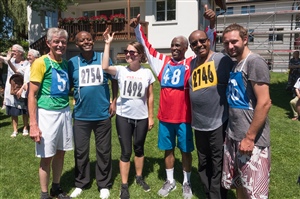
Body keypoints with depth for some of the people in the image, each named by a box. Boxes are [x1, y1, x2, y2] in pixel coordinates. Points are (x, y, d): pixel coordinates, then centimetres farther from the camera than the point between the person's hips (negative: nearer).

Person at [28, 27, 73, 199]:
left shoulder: (66, 63, 8)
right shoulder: (41, 63, -9)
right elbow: (32, 94, -11)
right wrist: (33, 124, -16)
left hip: (65, 112, 6)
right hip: (47, 113, -5)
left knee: (60, 153, 15)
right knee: (46, 156, 5)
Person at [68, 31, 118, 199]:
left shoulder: (103, 58, -1)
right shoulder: (72, 62, 0)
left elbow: (114, 80, 6)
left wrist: (114, 101, 1)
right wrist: (75, 100, -5)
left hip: (103, 114, 0)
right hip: (81, 115, 1)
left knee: (104, 151, 11)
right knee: (81, 151, 13)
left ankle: (104, 185, 27)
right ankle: (81, 183, 32)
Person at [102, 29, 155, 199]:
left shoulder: (147, 73, -2)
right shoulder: (121, 70, -4)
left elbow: (150, 97, 2)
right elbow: (105, 67, -25)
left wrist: (151, 117, 2)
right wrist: (108, 44, -22)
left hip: (141, 117, 1)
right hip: (123, 116, -1)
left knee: (139, 148, 17)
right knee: (126, 151, 6)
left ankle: (139, 177, 38)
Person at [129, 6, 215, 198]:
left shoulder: (191, 64, -6)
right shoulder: (163, 61, 4)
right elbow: (147, 46, 9)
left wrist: (212, 26, -29)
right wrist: (137, 28, 0)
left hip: (184, 117, -3)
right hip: (165, 117, 3)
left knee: (186, 151, 12)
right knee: (168, 150, 17)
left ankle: (187, 183, 33)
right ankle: (170, 181, 36)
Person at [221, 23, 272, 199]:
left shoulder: (254, 62, -13)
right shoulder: (236, 65, 13)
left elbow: (264, 103, -20)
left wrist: (250, 138, -19)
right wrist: (230, 133, 13)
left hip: (251, 139, -8)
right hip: (233, 137, 8)